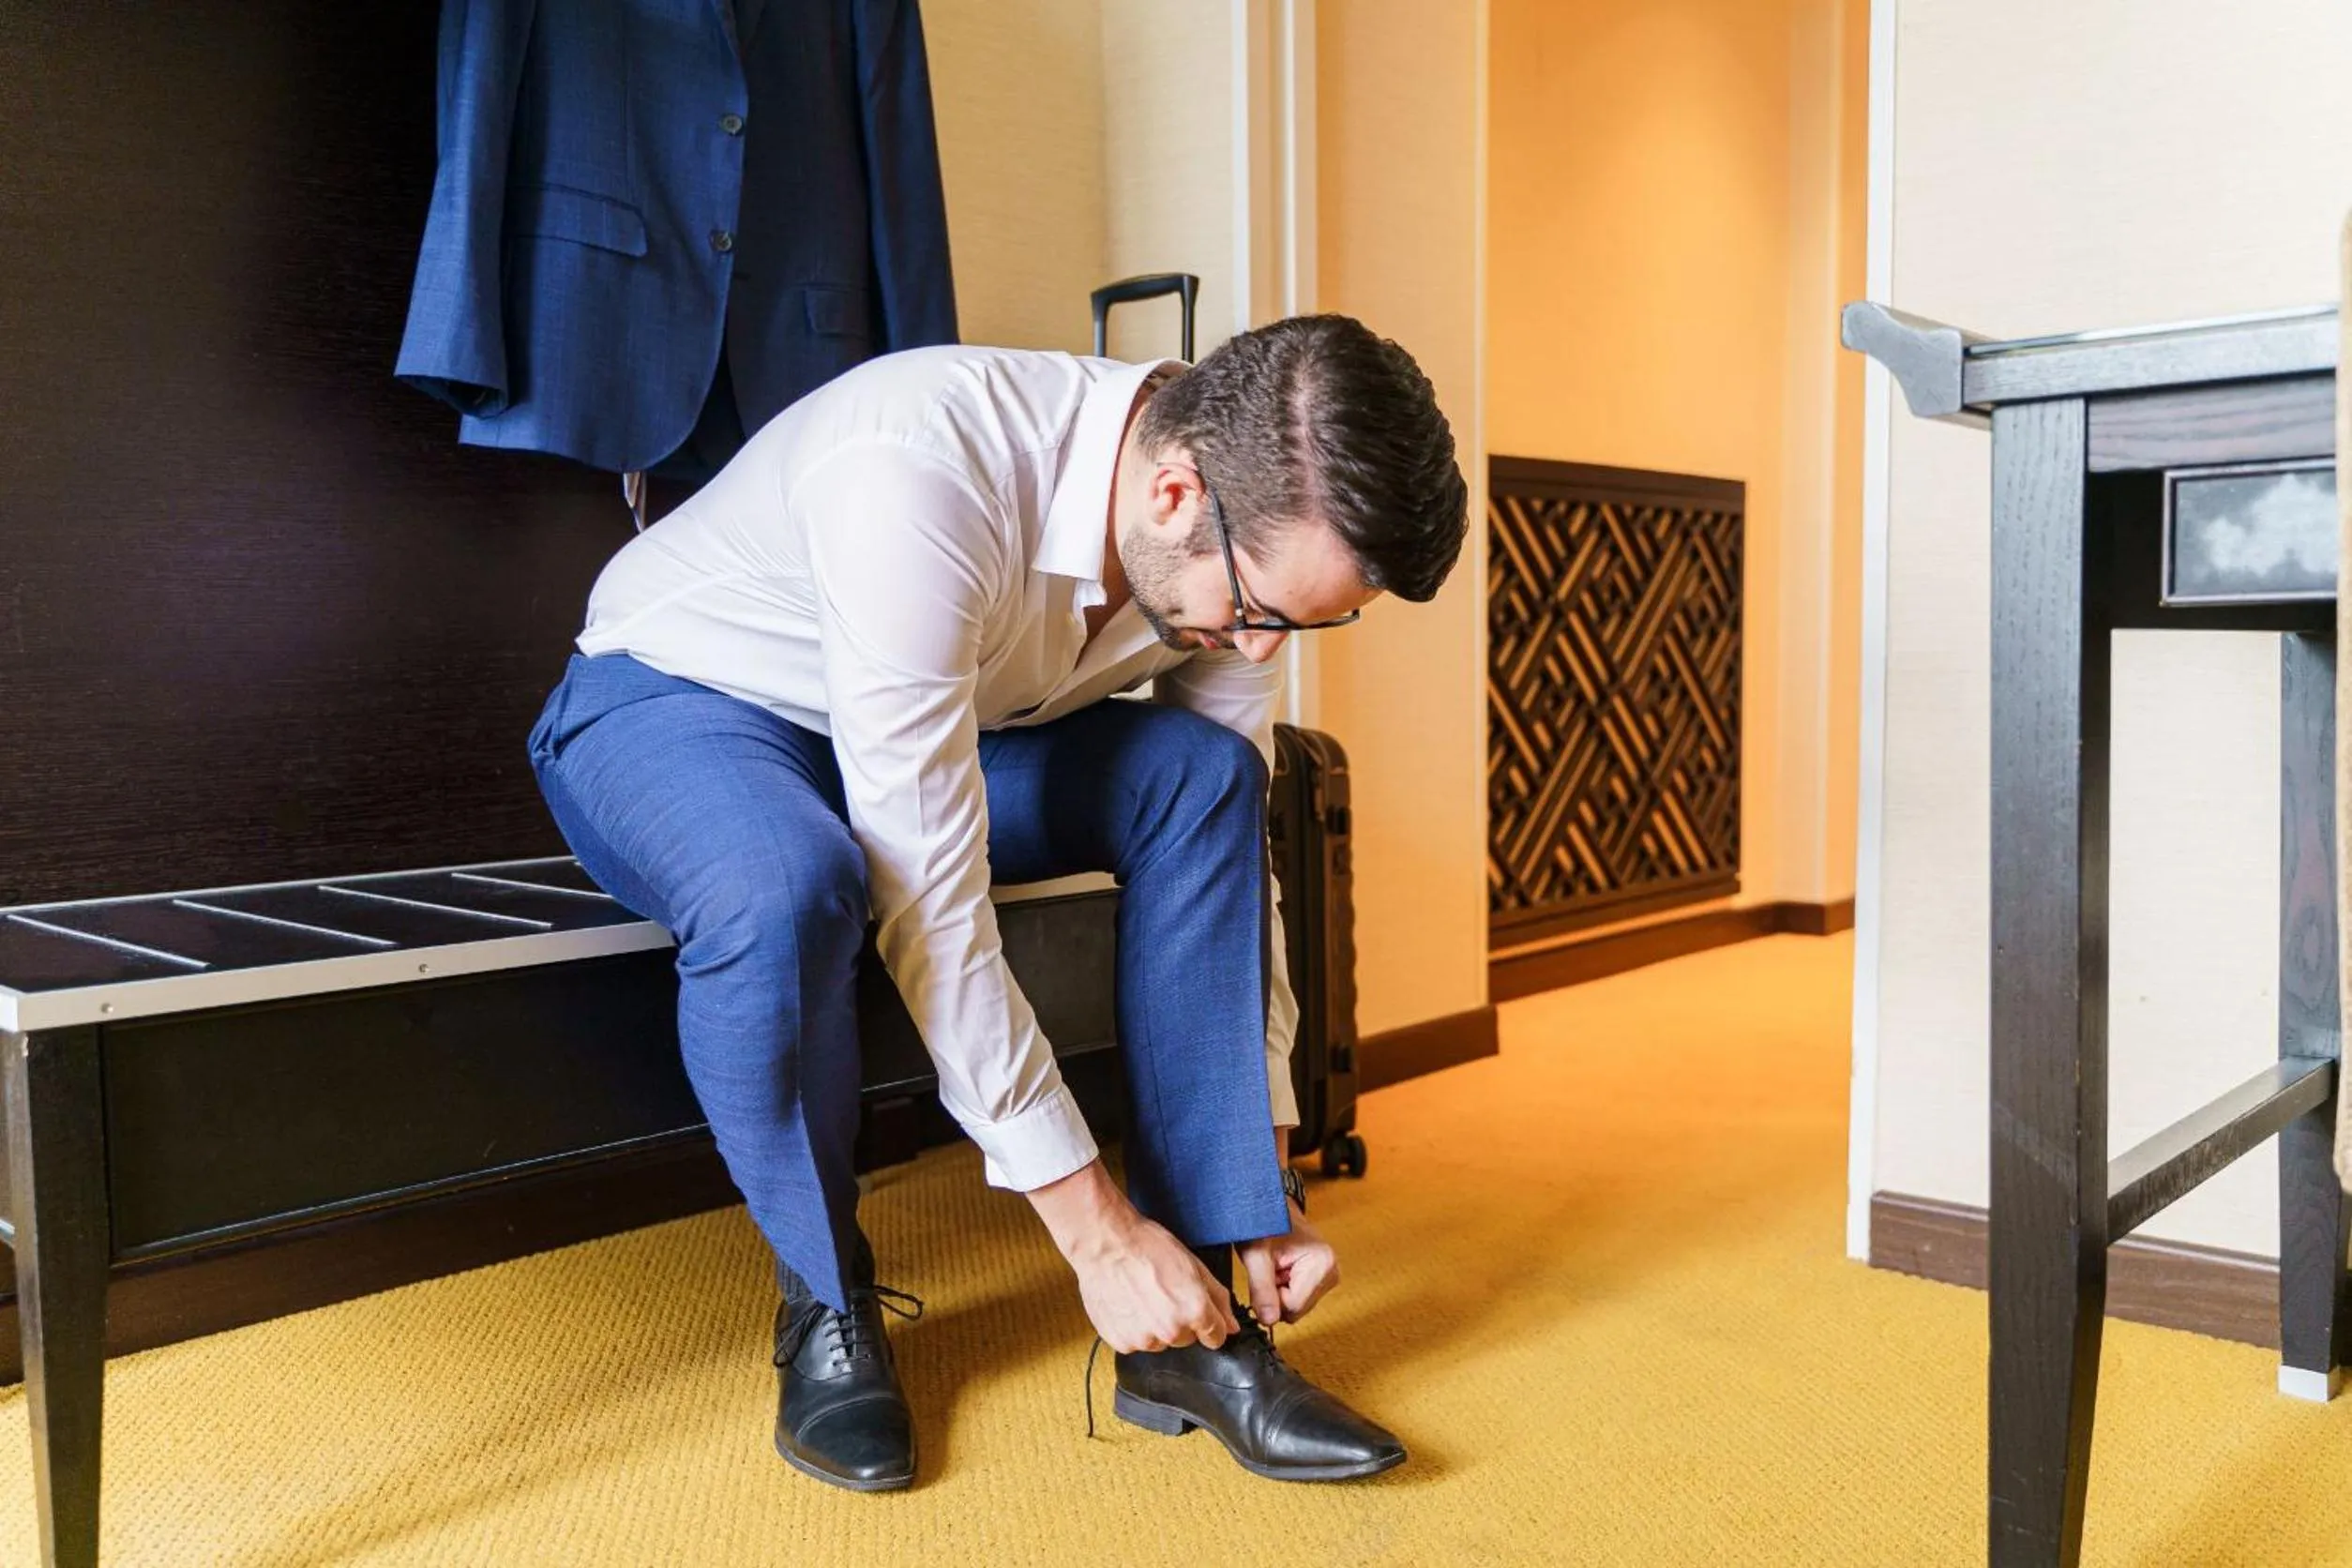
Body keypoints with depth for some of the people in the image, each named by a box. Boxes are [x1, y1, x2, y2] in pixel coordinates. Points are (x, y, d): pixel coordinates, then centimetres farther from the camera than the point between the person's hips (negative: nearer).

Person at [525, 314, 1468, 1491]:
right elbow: (929, 901, -37)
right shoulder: (920, 470, -37)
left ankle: (1187, 1323, -14)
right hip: (670, 699, -5)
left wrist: (1267, 1191, -8)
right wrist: (1093, 1226, -30)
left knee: (1201, 776, -20)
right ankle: (825, 1302, -9)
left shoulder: (1240, 542, -16)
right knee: (787, 891, -39)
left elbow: (1232, 860, -7)